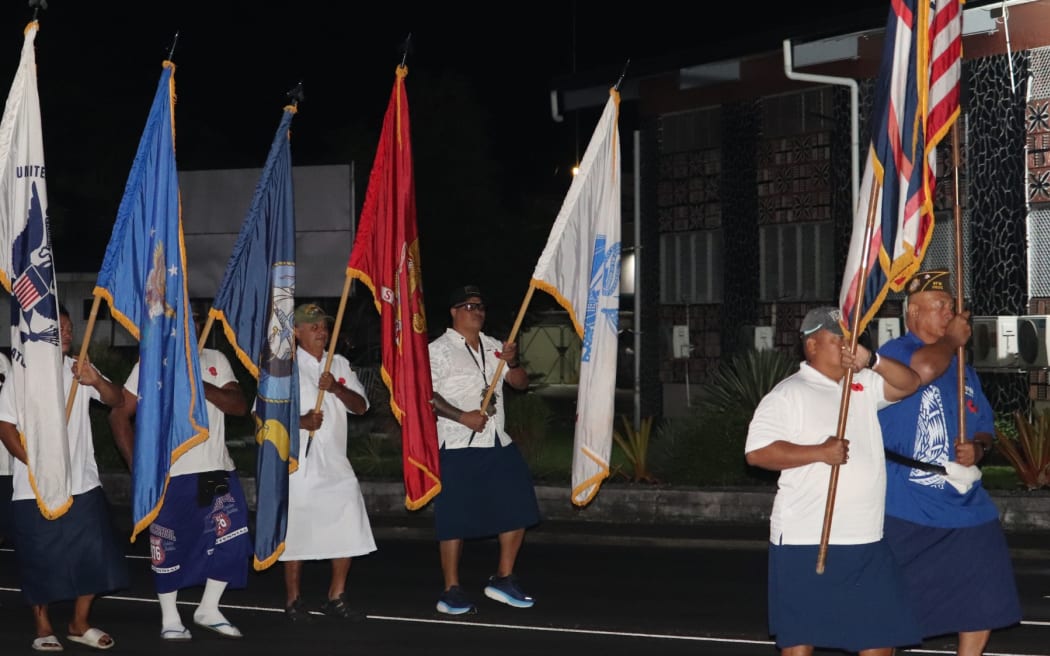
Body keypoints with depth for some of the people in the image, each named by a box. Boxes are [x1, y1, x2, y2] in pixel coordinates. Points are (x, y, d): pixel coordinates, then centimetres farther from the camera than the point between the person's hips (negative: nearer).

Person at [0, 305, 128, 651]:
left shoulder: (79, 370, 6)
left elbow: (116, 399, -2)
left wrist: (97, 381, -24)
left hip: (83, 485, 3)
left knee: (94, 555, 4)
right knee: (40, 560, 3)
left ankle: (80, 624, 19)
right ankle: (43, 628, 18)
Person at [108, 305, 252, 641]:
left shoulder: (216, 360, 11)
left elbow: (240, 406, -1)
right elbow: (120, 414, -3)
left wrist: (201, 386, -16)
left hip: (218, 471, 4)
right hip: (170, 474, -3)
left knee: (230, 539, 0)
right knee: (169, 546, 1)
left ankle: (208, 609, 15)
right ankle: (169, 618, 15)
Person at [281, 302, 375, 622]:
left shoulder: (339, 364, 14)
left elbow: (360, 406, 7)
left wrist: (337, 388, -12)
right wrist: (300, 421, -17)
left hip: (335, 462, 5)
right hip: (298, 461, -5)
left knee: (349, 527, 0)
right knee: (296, 530, -3)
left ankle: (336, 597, 11)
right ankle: (293, 600, 9)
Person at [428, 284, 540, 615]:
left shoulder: (494, 347, 17)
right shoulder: (439, 350, -2)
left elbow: (521, 383, 16)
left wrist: (511, 362, -6)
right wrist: (463, 417, -18)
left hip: (498, 444, 6)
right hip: (457, 448, -6)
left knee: (517, 510, 4)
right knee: (455, 519, -4)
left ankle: (504, 579, 17)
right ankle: (451, 591, 3)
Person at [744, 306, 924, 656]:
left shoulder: (863, 385, 13)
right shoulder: (787, 394, -7)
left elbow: (909, 383, 8)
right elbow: (756, 451, -15)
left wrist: (871, 361, -8)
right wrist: (820, 452, -21)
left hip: (866, 540, 7)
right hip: (805, 540, -7)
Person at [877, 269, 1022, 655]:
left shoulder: (962, 369, 16)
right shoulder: (893, 353, -8)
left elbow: (985, 428, 22)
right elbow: (923, 369, -32)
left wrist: (977, 447, -2)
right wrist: (952, 340, -12)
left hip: (968, 509, 7)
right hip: (907, 515, -7)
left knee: (984, 607, 10)